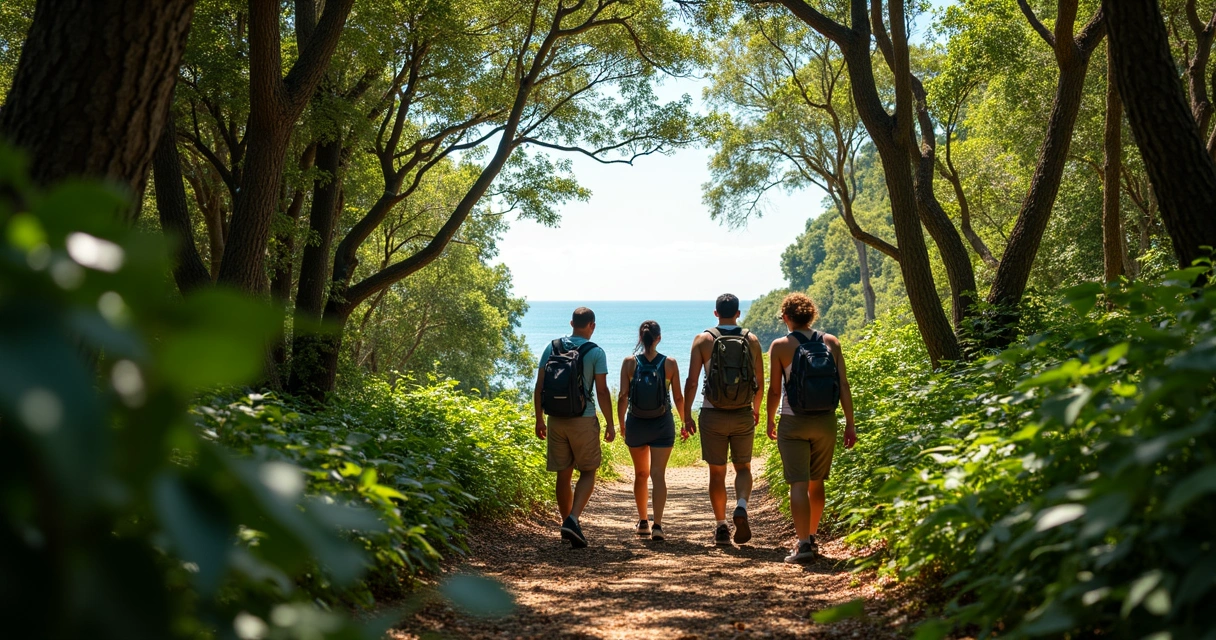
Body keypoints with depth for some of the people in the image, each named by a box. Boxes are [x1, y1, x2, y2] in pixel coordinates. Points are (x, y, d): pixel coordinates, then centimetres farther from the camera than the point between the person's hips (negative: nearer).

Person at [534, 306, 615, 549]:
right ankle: (573, 520, -12)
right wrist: (610, 424, 0)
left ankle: (567, 524, 20)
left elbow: (539, 387, 4)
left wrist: (539, 419, 12)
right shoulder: (595, 352, -5)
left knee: (564, 474, 12)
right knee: (588, 472, 7)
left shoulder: (551, 348, 5)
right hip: (583, 420, -3)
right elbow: (602, 391, -7)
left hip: (556, 420, 3)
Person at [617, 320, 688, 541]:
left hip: (635, 424, 1)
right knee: (658, 474, -1)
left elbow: (623, 396, -7)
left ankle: (643, 522, 28)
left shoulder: (629, 362, -6)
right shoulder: (670, 364, -5)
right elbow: (678, 397, -1)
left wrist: (621, 423, 6)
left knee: (640, 473, 17)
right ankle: (657, 524, -14)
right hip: (662, 424, -1)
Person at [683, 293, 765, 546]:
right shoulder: (752, 340, 2)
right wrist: (756, 410, 22)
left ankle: (721, 527, 13)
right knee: (743, 467, 15)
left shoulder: (703, 340, -2)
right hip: (743, 414, 1)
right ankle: (741, 508, -11)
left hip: (713, 414, -1)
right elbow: (760, 383, 6)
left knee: (717, 472, 10)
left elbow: (692, 381, -7)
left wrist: (687, 415, 1)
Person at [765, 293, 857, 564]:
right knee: (816, 482, 17)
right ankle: (811, 538, 29)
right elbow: (843, 385, 0)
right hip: (826, 421, 4)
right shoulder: (831, 342, 2)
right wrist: (850, 423, 5)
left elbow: (775, 390, -4)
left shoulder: (780, 346, -6)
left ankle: (803, 544, -10)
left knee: (799, 483, -3)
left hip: (793, 422, -3)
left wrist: (770, 421, 11)